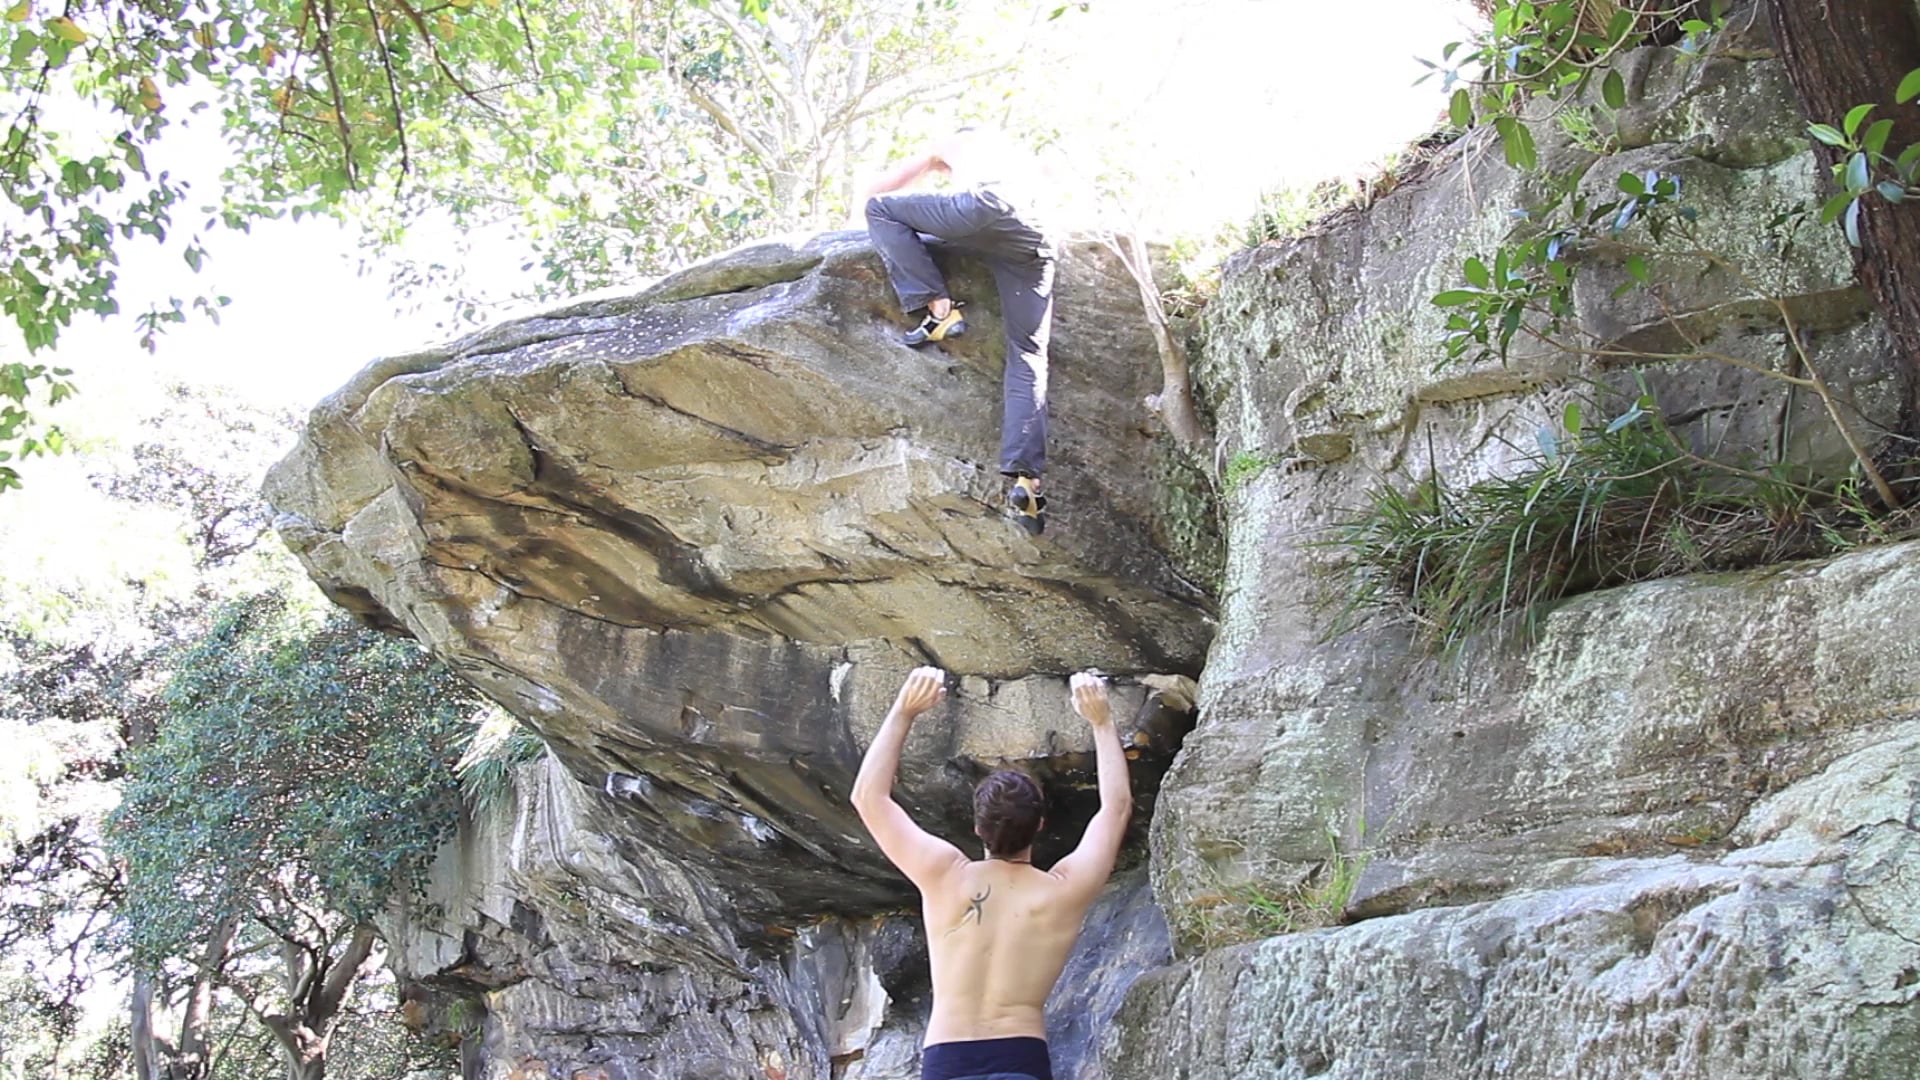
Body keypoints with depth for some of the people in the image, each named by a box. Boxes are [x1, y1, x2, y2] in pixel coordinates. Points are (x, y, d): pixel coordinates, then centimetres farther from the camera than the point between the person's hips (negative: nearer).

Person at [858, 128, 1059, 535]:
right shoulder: (1027, 159, 44)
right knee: (1027, 356, 5)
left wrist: (881, 218, 55)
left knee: (879, 208, 14)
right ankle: (1026, 478, -11)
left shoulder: (954, 143, 34)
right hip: (1035, 237, 4)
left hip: (985, 206, -4)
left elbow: (876, 190, 35)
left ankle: (938, 307, -2)